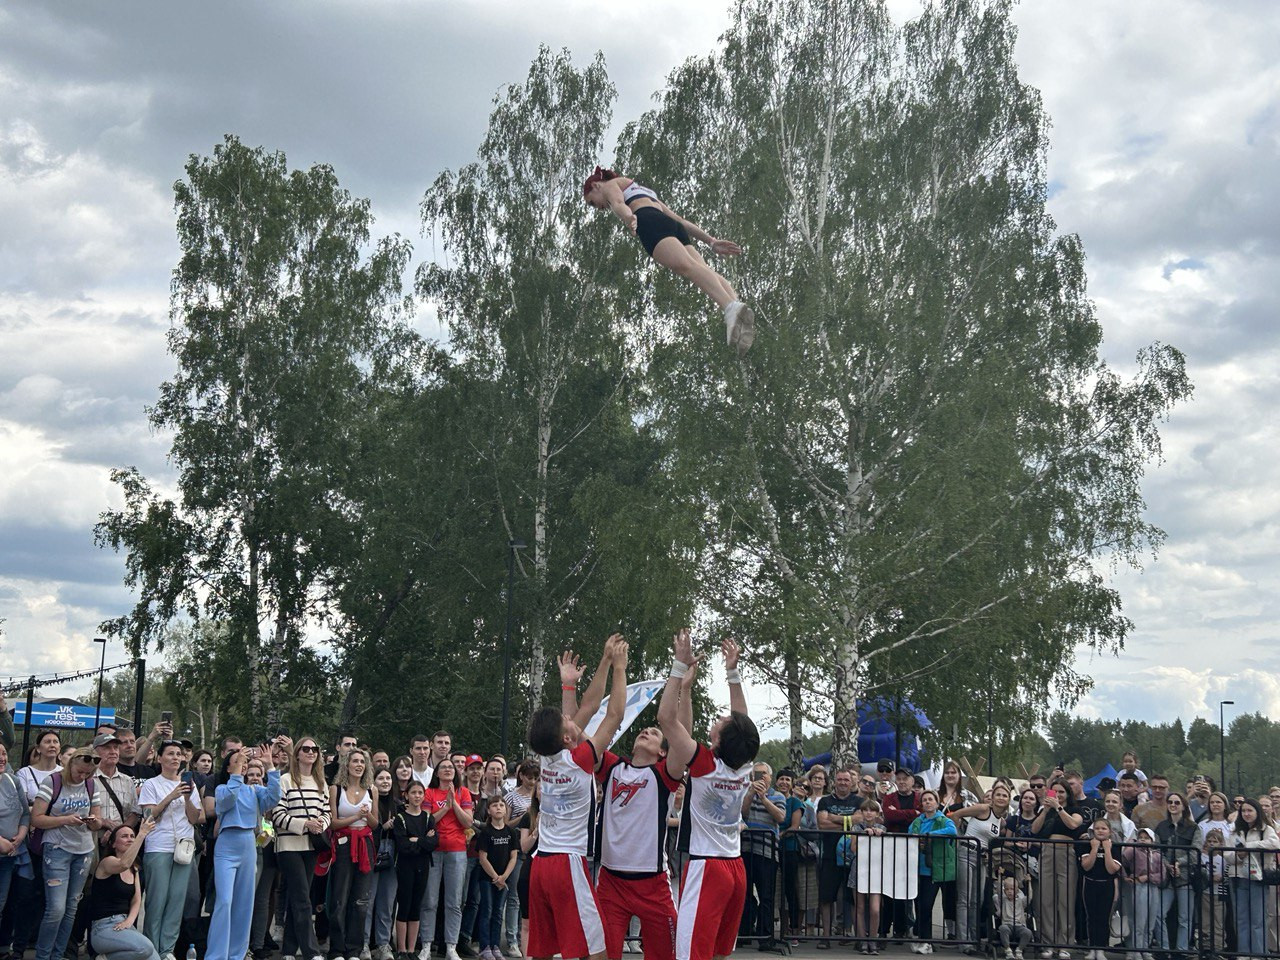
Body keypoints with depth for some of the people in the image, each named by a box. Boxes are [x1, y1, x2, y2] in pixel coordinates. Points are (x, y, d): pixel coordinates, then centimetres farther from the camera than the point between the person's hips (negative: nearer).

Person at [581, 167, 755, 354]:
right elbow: (679, 219, 35)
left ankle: (731, 308, -55)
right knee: (704, 270, -16)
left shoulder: (610, 185, 24)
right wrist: (711, 242, 26)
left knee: (685, 265, -29)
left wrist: (629, 218, -25)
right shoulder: (644, 192, 45)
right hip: (673, 226, 8)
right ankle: (737, 305, -45)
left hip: (650, 222, -8)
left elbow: (618, 203, -2)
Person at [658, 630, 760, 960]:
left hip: (707, 867, -7)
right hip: (736, 867, 7)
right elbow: (742, 723, 18)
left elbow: (667, 717, -16)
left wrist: (681, 665, -13)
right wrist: (733, 672, 18)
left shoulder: (704, 763, -15)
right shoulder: (743, 766, 0)